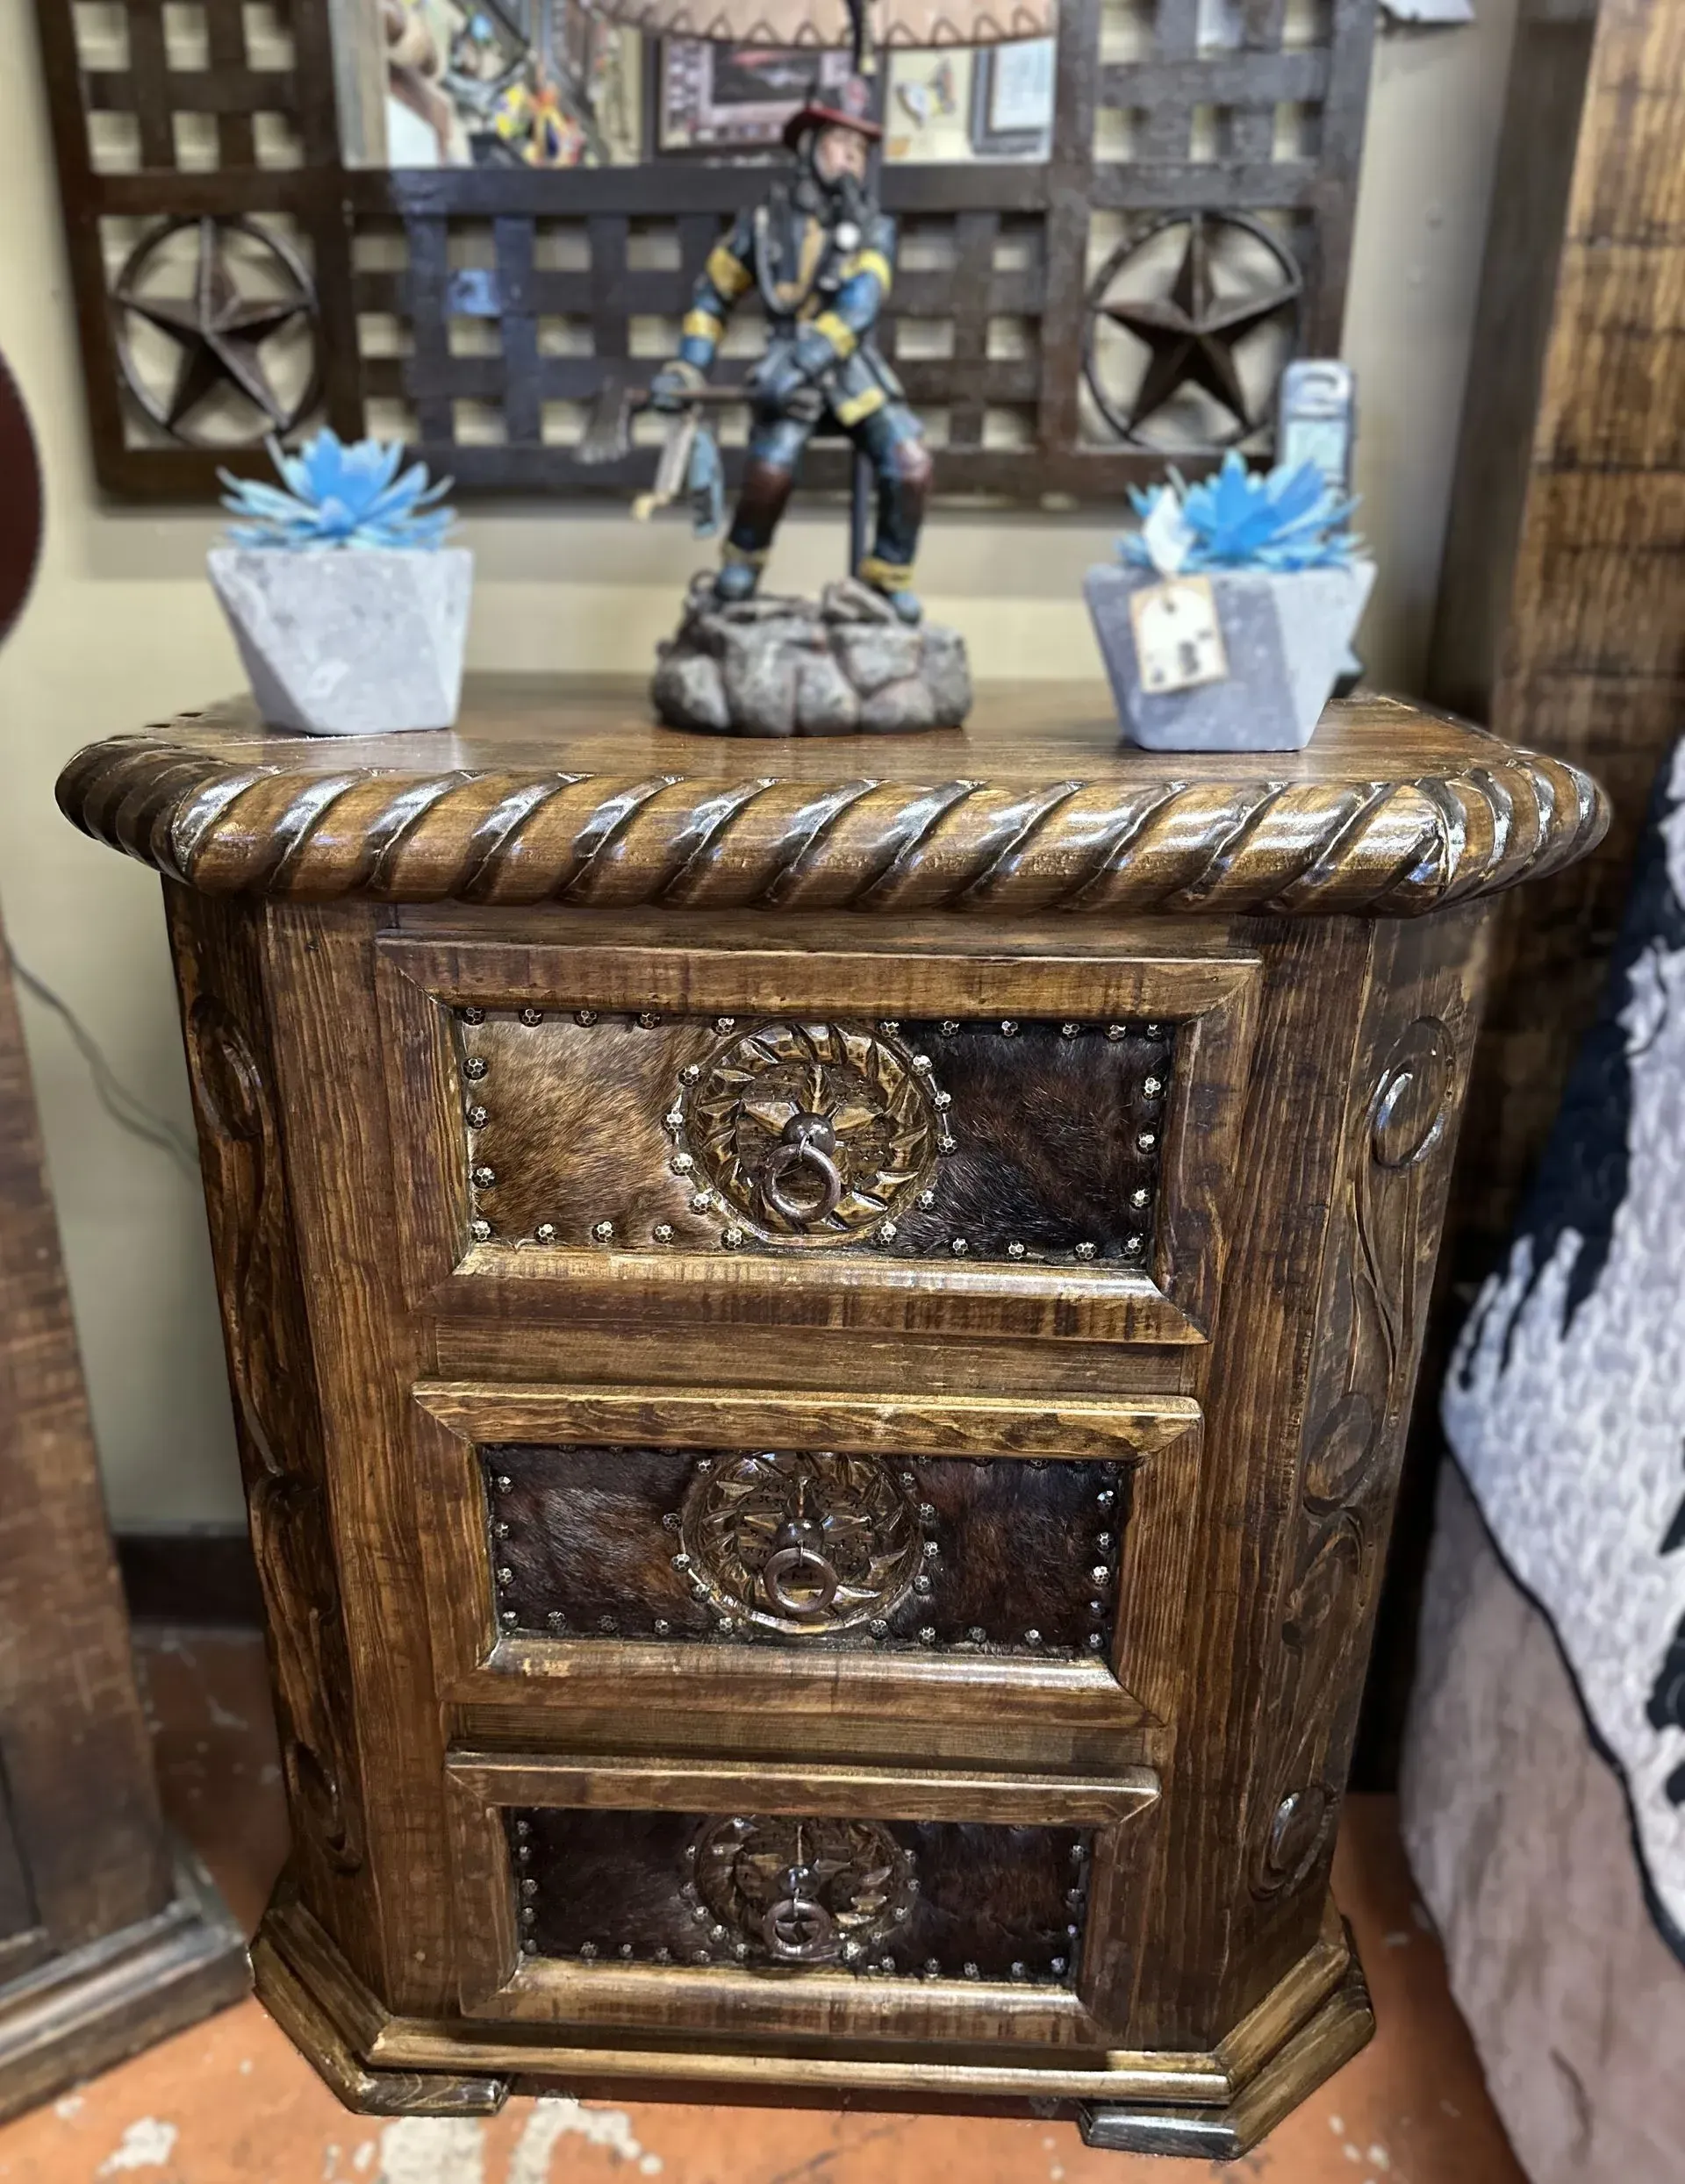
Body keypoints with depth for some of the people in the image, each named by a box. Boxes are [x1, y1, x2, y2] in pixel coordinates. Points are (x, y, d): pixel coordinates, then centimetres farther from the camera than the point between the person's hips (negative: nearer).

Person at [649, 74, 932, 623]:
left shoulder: (873, 230, 2)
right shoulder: (765, 223, 3)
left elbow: (857, 308, -14)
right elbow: (713, 294, 12)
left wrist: (800, 364, -28)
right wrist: (687, 368, 3)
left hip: (853, 369, 1)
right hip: (788, 371, -1)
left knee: (911, 465, -20)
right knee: (770, 468, -27)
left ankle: (888, 574, 3)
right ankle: (742, 560, 5)